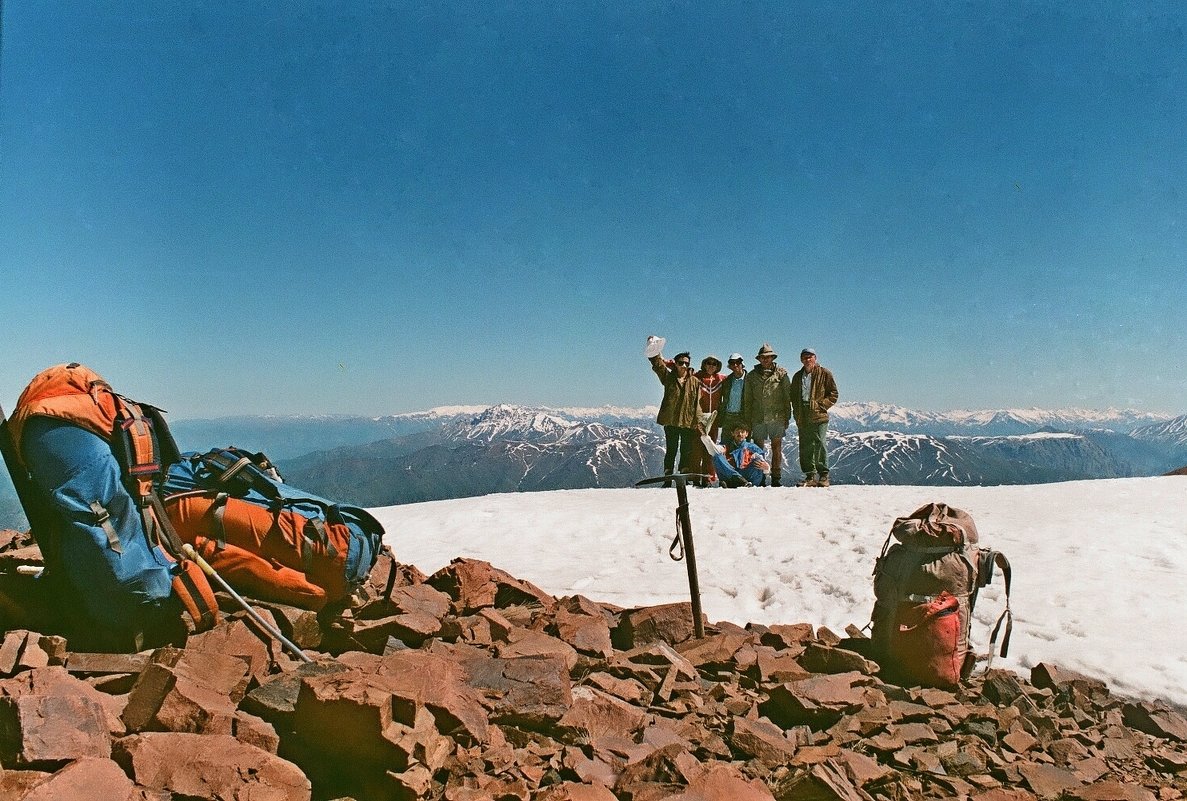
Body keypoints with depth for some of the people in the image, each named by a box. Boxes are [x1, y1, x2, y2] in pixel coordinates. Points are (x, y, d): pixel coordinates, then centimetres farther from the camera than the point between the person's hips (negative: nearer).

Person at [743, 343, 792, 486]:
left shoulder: (781, 374, 5)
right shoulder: (751, 376, 11)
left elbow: (787, 397, 4)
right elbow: (747, 400, 11)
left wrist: (787, 417, -1)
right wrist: (747, 421, 6)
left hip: (776, 417, -2)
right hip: (757, 418, 2)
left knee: (777, 447, -1)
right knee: (757, 449, 3)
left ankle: (776, 477, 3)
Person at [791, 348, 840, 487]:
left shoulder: (824, 374, 3)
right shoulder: (797, 376, 17)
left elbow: (834, 393, 2)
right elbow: (793, 397, 21)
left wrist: (821, 405, -8)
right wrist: (797, 414, 8)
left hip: (819, 417, -5)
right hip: (802, 418, 5)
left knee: (819, 445, -9)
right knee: (805, 447, 4)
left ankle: (823, 475, -1)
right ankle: (810, 476, 10)